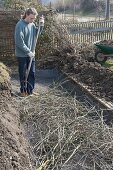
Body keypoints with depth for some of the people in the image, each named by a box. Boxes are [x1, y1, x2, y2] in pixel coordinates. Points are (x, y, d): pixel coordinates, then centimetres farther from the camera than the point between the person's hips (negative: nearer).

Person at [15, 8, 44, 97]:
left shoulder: (32, 24, 2)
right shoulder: (20, 25, -19)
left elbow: (37, 33, 14)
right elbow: (19, 42, -22)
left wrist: (41, 25, -3)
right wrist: (29, 52, -18)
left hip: (31, 53, 6)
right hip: (22, 54, -6)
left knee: (32, 73, 11)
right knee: (23, 74, 7)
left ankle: (30, 90, 24)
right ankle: (23, 91, 22)